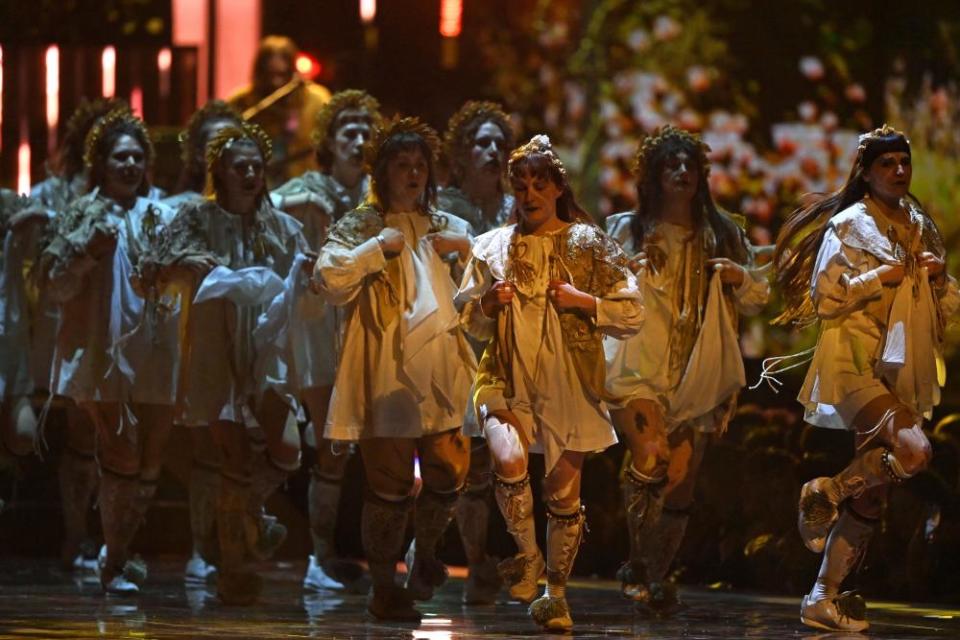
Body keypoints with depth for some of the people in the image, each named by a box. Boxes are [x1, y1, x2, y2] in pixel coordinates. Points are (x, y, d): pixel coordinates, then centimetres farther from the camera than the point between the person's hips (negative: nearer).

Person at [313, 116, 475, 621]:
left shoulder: (449, 227, 19)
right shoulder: (359, 227, 8)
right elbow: (329, 279, -9)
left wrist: (467, 249, 1)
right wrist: (378, 247, -12)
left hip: (441, 374, 3)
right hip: (386, 376, -3)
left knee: (448, 475, -2)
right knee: (389, 484, -3)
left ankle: (425, 550, 26)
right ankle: (383, 585, 9)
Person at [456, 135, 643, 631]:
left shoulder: (587, 245, 3)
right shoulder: (494, 247, 9)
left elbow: (631, 315, 3)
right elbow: (469, 320, 17)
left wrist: (582, 301, -11)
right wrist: (490, 303, -4)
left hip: (569, 384, 0)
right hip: (508, 380, 0)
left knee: (564, 493, 3)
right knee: (509, 461, -27)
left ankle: (556, 594, 21)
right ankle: (527, 554, -3)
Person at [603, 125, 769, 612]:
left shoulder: (721, 235, 13)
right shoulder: (628, 231, 6)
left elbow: (758, 297, 17)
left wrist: (741, 277, -4)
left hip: (697, 376, 3)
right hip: (639, 370, -3)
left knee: (681, 481, 4)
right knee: (650, 456, -24)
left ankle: (657, 574, 19)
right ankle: (640, 565, -11)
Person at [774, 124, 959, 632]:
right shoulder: (849, 225, -4)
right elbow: (825, 296, -11)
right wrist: (887, 275, -14)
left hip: (899, 370, 7)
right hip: (854, 360, -7)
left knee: (870, 494, 4)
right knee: (913, 451, -29)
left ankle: (824, 599, 9)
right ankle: (825, 495, -6)